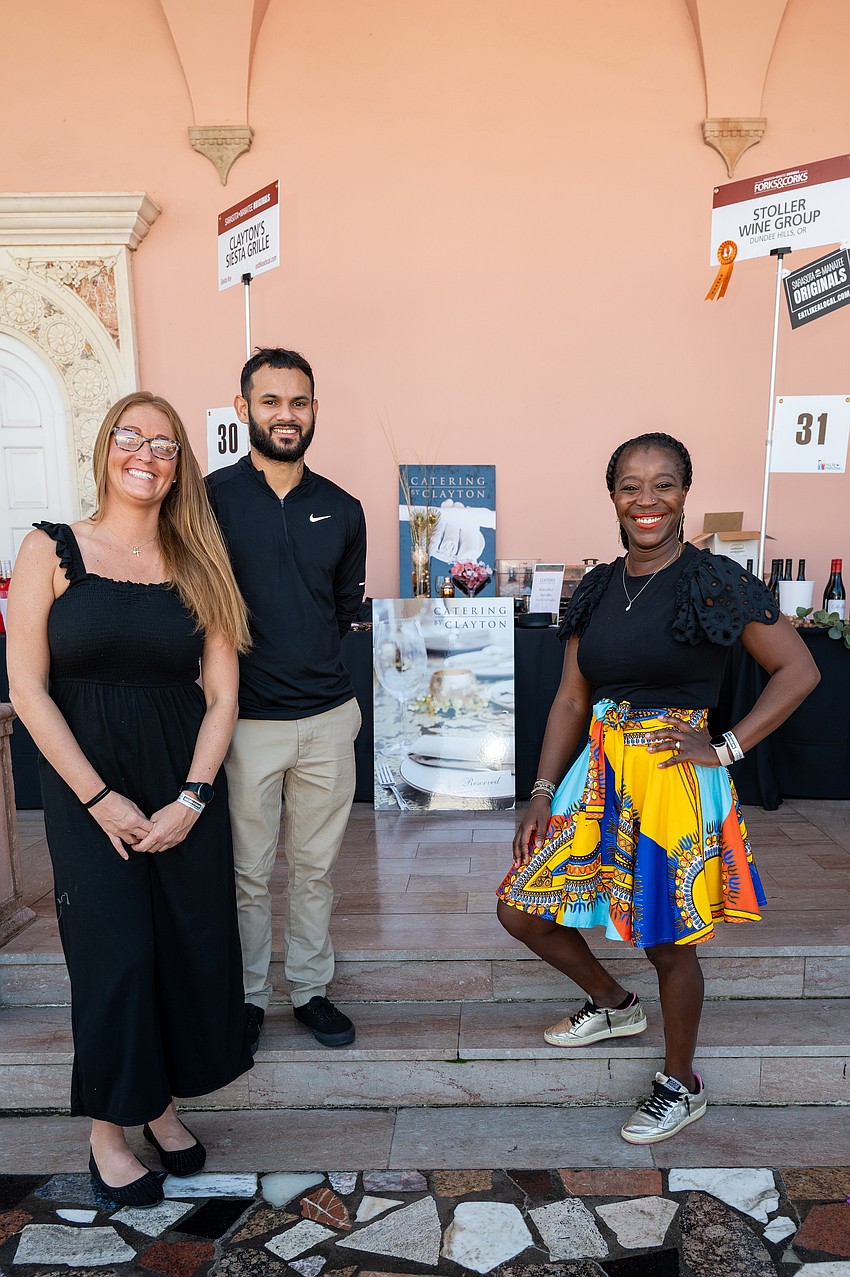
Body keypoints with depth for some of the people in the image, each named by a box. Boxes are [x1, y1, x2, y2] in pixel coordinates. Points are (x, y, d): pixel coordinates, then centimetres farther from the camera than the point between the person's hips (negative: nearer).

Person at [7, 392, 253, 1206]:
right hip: (88, 788, -2)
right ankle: (108, 1129, 26)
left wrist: (193, 797, -9)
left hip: (187, 789, 3)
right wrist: (100, 798, -11)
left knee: (193, 947, 8)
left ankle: (162, 1103, 33)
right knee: (115, 953, 3)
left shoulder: (197, 566, 4)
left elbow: (221, 692, 2)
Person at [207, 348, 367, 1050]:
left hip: (328, 716, 3)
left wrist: (302, 657, 9)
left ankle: (311, 988, 33)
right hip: (244, 720, -3)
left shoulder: (342, 510, 7)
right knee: (248, 873, 9)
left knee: (316, 866, 15)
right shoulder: (211, 498, -5)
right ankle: (247, 997, 30)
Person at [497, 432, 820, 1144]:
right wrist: (542, 794, 5)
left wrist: (726, 748, -12)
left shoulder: (716, 583, -8)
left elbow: (799, 672, -6)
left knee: (667, 942, 7)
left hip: (675, 779, -5)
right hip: (600, 773, 6)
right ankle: (614, 1006, 35)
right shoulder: (598, 589, 7)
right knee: (521, 910, 8)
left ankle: (681, 1086, 34)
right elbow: (571, 700, 8)